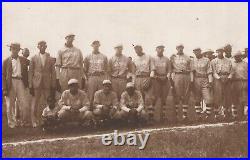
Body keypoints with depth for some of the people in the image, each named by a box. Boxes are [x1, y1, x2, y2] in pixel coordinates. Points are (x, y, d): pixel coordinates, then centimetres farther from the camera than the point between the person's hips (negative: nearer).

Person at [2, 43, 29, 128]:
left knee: (24, 104, -1)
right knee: (10, 105, 5)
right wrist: (4, 89, -6)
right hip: (10, 83, -1)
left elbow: (25, 72, 16)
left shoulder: (23, 60, 10)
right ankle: (12, 123, 17)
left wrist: (27, 84, 6)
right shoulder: (6, 61, 3)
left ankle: (23, 122, 15)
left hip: (20, 82, 1)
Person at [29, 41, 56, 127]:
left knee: (47, 102, 0)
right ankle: (34, 122, 10)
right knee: (35, 103, 0)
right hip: (36, 83, 0)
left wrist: (53, 85, 2)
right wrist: (30, 85, -1)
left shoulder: (50, 58, 7)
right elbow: (30, 72, 4)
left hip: (47, 84, 1)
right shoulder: (34, 58, 6)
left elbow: (53, 72, 7)